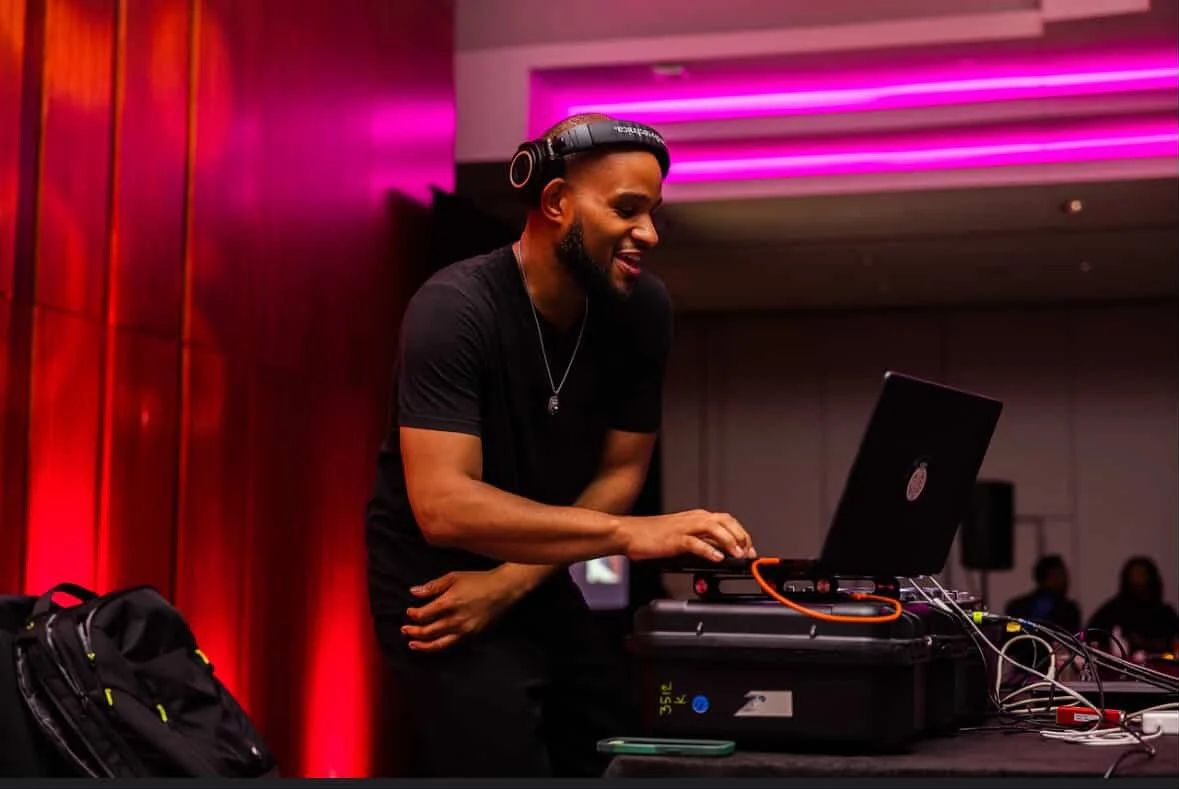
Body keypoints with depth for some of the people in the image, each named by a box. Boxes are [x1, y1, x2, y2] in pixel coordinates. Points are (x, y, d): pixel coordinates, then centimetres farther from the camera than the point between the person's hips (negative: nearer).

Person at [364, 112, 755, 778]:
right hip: (435, 585, -6)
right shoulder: (455, 308, -23)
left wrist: (508, 583, -16)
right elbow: (442, 506, -32)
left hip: (541, 589, 6)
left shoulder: (643, 307, -7)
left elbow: (620, 472, -3)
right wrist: (630, 533, -38)